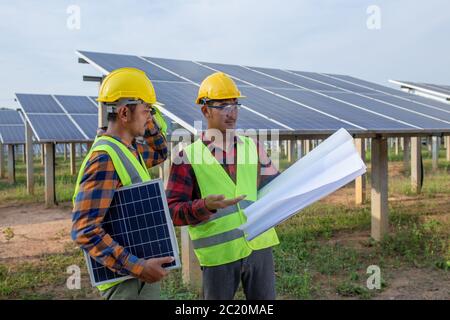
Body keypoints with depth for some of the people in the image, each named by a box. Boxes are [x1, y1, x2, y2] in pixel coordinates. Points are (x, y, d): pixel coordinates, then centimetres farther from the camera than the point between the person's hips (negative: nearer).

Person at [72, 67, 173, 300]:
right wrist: (137, 267, -27)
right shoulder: (105, 158, -22)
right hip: (127, 279, -9)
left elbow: (160, 152, 25)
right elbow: (85, 230, -26)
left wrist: (148, 121, 8)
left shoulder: (128, 149, 5)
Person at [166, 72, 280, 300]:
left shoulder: (253, 147, 7)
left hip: (259, 245, 4)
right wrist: (205, 206, -26)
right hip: (218, 254, -3)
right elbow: (172, 211, -9)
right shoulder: (188, 156, -5)